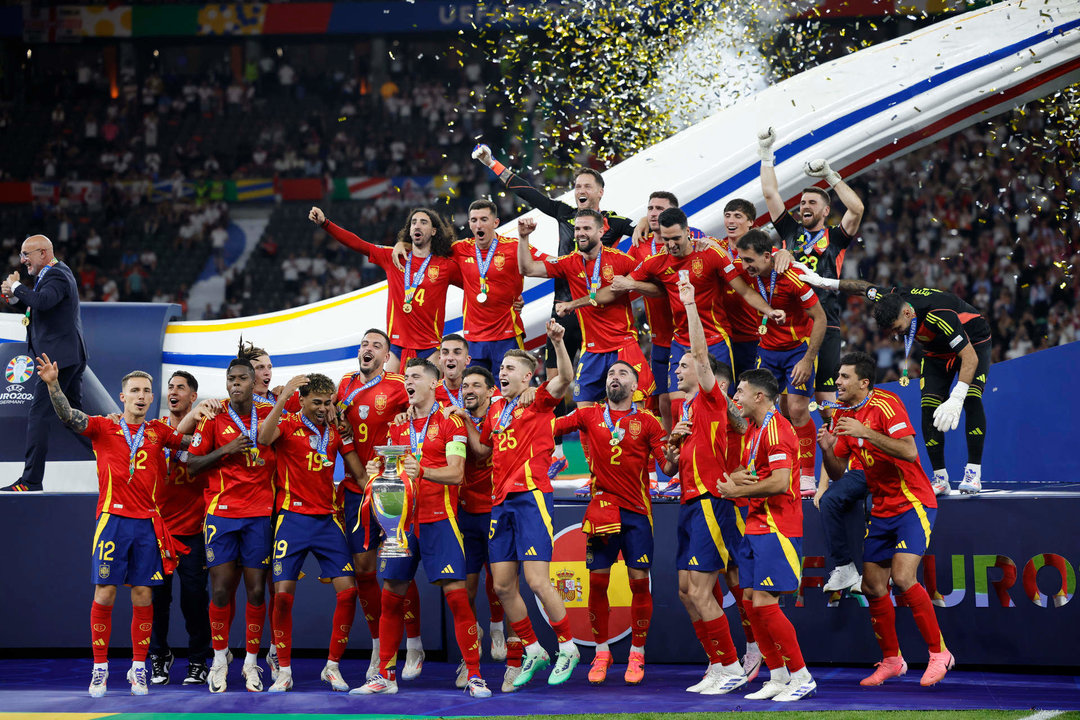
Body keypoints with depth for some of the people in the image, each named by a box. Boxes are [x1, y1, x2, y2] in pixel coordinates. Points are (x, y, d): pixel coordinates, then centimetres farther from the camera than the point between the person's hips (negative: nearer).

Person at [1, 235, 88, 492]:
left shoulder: (57, 276, -15)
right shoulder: (55, 273, 18)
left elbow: (43, 302, -35)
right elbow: (33, 308, 22)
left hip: (58, 356, -11)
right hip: (72, 355, 11)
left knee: (39, 414, -12)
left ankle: (31, 480, -15)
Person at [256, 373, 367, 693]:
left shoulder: (336, 430, 9)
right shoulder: (287, 424, -3)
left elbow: (358, 471, 14)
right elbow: (264, 438, -26)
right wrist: (283, 397, -29)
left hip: (327, 519, 4)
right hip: (293, 518, -4)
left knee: (348, 591, -5)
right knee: (283, 593, -8)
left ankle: (332, 666, 8)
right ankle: (284, 671, 3)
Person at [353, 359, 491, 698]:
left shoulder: (449, 422, -2)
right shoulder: (397, 425, 15)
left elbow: (455, 473, -11)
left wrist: (422, 471, -27)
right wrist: (378, 470, -5)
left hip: (438, 518, -5)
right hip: (402, 518, 5)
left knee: (456, 593, -10)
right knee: (391, 594, 4)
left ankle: (474, 676, -6)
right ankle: (385, 676, 13)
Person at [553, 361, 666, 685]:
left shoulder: (647, 421, 5)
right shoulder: (590, 415, 9)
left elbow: (668, 464, 2)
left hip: (637, 511, -1)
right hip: (601, 509, 1)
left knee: (639, 580, -2)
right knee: (597, 580, 0)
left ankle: (637, 655, 9)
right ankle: (601, 653, 14)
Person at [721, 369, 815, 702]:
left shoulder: (775, 427, -15)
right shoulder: (754, 429, 16)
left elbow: (780, 482, -24)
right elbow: (748, 470, 24)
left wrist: (737, 491, -13)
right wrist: (734, 477, 0)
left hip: (776, 528, -10)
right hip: (757, 525, 10)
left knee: (764, 602, -12)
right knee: (751, 600, 8)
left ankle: (801, 677, -5)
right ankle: (778, 678, 14)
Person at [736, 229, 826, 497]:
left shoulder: (793, 277, -24)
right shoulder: (752, 273, -10)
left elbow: (820, 318, -17)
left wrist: (808, 359, -19)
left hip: (798, 347, -5)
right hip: (767, 348, 5)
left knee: (797, 409, -12)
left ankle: (807, 477, -4)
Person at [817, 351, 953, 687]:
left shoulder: (885, 404, -15)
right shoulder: (844, 415, 7)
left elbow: (909, 452, -27)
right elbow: (837, 473, 10)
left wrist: (865, 432, -31)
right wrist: (828, 450, -11)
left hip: (913, 504, -8)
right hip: (882, 510, 8)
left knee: (903, 577, -20)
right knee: (872, 587, 4)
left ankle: (939, 653, -9)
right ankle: (891, 660, 18)